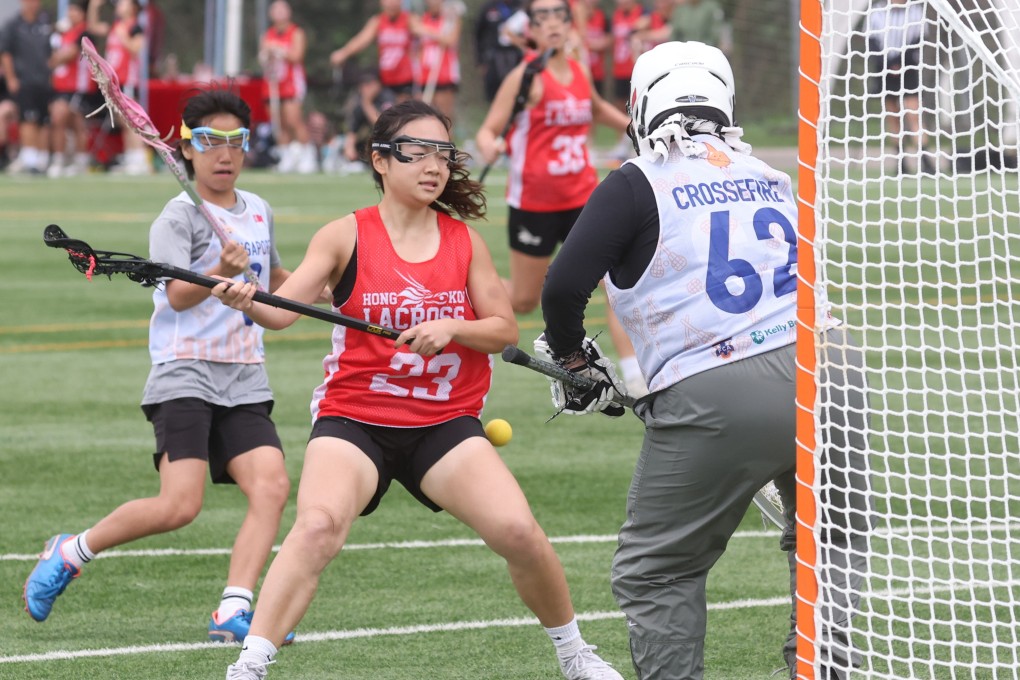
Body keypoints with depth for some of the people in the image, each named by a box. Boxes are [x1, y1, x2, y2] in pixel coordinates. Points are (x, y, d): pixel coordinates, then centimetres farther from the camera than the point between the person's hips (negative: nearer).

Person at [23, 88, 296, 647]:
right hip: (185, 375, -6)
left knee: (271, 485, -17)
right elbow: (177, 295, -20)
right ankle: (70, 553, 5)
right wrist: (222, 273, -37)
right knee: (179, 505, -17)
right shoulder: (178, 218, -5)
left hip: (244, 384, 6)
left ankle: (233, 612, -19)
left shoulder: (259, 212, 16)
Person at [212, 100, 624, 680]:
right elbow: (284, 310, -15)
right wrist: (247, 301, -38)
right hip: (353, 420, -2)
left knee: (519, 531, -13)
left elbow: (506, 330, 4)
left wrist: (451, 328, -16)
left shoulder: (465, 240, 4)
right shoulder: (347, 236, -4)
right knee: (319, 526, -29)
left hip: (446, 424, 3)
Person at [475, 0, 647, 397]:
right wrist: (488, 147, -36)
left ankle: (636, 378, -11)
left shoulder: (580, 72, 4)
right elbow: (487, 130, -14)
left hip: (583, 197, 4)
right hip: (534, 203, -4)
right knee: (523, 301, 8)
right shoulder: (527, 77, -12)